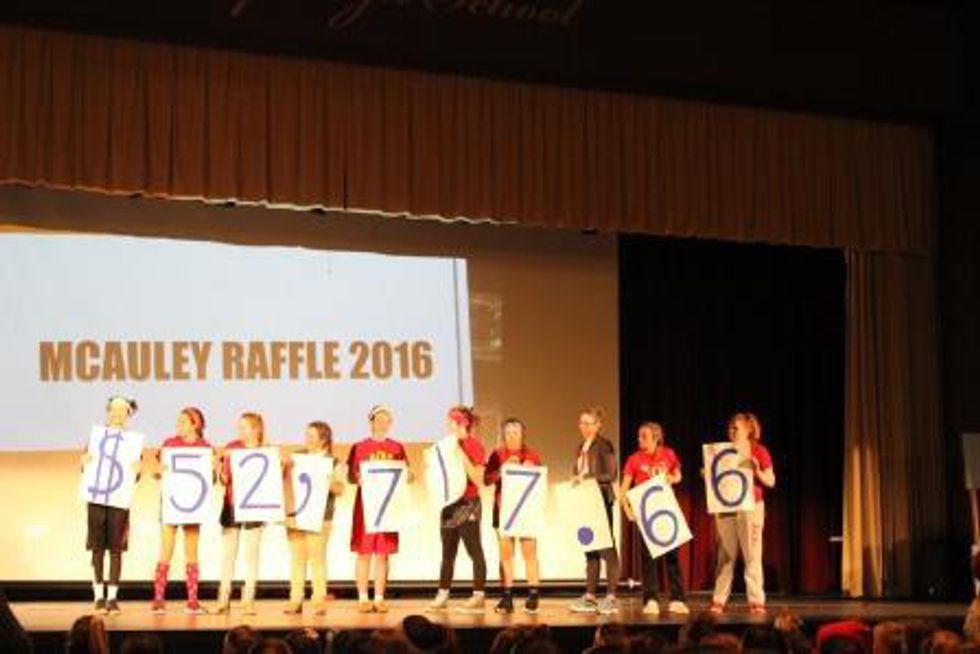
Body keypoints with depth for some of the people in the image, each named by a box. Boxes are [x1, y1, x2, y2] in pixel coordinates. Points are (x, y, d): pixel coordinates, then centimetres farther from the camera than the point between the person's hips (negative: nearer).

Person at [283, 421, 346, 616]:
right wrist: (286, 467, -5)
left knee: (317, 559, -3)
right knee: (297, 558, 4)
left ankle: (319, 600, 2)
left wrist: (331, 484, -25)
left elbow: (340, 488, -4)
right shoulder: (298, 456, 12)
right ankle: (295, 600, 7)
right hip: (295, 514, 3)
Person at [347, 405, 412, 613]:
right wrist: (360, 479, -18)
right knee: (364, 553, -1)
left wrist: (407, 476, -11)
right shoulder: (359, 447, 4)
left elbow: (405, 474, 12)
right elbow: (350, 477, 3)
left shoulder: (397, 448, 10)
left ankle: (379, 598, 8)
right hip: (365, 504, -2)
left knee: (383, 554, 4)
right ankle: (363, 598, 4)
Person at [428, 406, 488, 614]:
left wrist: (461, 455, -22)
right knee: (448, 552, 10)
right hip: (450, 503, 8)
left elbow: (478, 479, -17)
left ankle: (479, 597, 0)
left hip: (468, 504, -8)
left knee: (474, 550, -2)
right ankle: (442, 595, 14)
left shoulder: (473, 445, -9)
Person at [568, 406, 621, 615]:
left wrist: (587, 477, -20)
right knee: (590, 549, 9)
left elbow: (611, 475, -14)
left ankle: (611, 598, -2)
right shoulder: (581, 447, 15)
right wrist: (576, 479, 1)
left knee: (607, 548, -4)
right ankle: (590, 596, 12)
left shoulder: (604, 446, -8)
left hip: (601, 500, -8)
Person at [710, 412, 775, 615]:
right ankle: (719, 600, 5)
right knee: (725, 555, 4)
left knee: (752, 555, -4)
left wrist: (757, 471, -19)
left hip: (751, 507, -3)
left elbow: (771, 482, -2)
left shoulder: (759, 451, 0)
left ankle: (756, 601, -1)